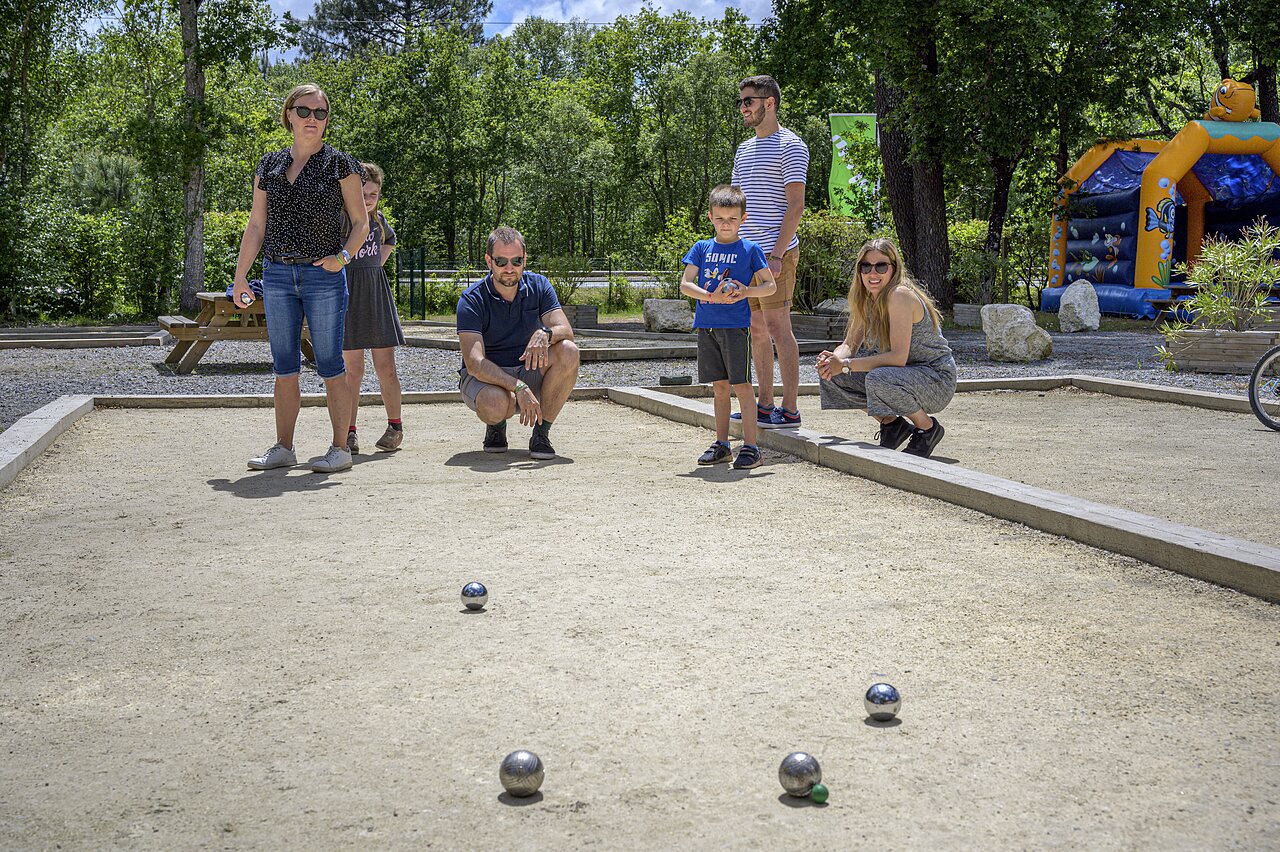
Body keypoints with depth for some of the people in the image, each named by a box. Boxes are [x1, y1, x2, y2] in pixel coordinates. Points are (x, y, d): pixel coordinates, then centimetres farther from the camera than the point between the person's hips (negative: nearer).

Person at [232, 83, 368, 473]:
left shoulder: (339, 164, 1)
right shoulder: (269, 165, 11)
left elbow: (361, 222, 3)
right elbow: (256, 224, 13)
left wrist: (344, 256, -14)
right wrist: (240, 276, 7)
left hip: (323, 276, -4)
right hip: (277, 275, 4)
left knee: (330, 366, -3)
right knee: (284, 368, 7)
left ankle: (340, 448, 4)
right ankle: (283, 448, 14)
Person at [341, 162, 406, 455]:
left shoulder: (378, 220, 10)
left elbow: (390, 239, 31)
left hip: (377, 296, 4)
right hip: (348, 295, -4)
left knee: (386, 367, 3)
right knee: (353, 368, -4)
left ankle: (395, 426, 15)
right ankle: (349, 432, 3)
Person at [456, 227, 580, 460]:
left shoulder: (538, 286, -3)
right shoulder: (472, 299, -16)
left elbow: (566, 332, -14)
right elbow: (474, 363, -26)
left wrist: (545, 333, -39)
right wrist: (518, 388, -39)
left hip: (528, 372, 4)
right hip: (485, 377, -3)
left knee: (568, 352, -26)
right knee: (496, 405, -39)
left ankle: (541, 434, -14)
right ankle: (496, 426, 1)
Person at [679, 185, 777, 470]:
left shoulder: (750, 250, 1)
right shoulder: (702, 248, 9)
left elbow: (770, 285, 2)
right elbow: (685, 284, 2)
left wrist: (746, 292, -16)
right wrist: (711, 297, -14)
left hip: (736, 326, -4)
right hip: (706, 326, 4)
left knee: (741, 384, -7)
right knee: (719, 385, 11)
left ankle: (751, 446, -5)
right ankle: (721, 444, 18)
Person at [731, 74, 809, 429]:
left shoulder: (790, 146, -6)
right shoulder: (743, 150, 19)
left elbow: (795, 205, -13)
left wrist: (777, 254, -19)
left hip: (775, 252, -8)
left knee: (778, 327, -7)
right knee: (756, 329, 10)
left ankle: (790, 409, -3)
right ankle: (765, 405, 17)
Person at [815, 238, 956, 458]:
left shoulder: (900, 296, -22)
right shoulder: (868, 300, 4)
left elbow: (898, 357, -30)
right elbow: (850, 344, 3)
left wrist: (846, 365, -31)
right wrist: (834, 359, -21)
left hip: (936, 380, -8)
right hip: (904, 375, 8)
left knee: (879, 379, -37)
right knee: (831, 376, -3)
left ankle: (928, 428, -9)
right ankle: (892, 424, 9)